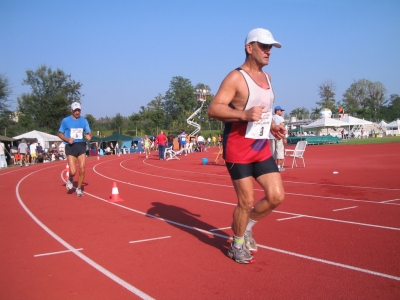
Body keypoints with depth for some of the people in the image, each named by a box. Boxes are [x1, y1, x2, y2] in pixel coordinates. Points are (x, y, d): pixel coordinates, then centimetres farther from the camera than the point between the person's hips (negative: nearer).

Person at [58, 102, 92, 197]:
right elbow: (60, 133, 4)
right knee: (73, 172, -11)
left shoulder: (84, 120, 7)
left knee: (82, 170, -1)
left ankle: (79, 188, 20)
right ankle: (70, 180, 26)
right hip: (70, 147, -3)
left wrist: (89, 136, -12)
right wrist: (67, 139, -14)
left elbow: (89, 132, 12)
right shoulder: (65, 120, -1)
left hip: (81, 146, 3)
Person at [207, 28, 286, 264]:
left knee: (277, 196, 3)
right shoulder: (236, 78, -12)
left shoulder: (267, 77, 14)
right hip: (238, 148, -7)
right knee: (247, 201, -2)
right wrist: (244, 114, -32)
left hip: (262, 147, 8)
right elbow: (213, 109, -20)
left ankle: (246, 226, 28)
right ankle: (237, 245, 22)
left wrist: (273, 126, 9)